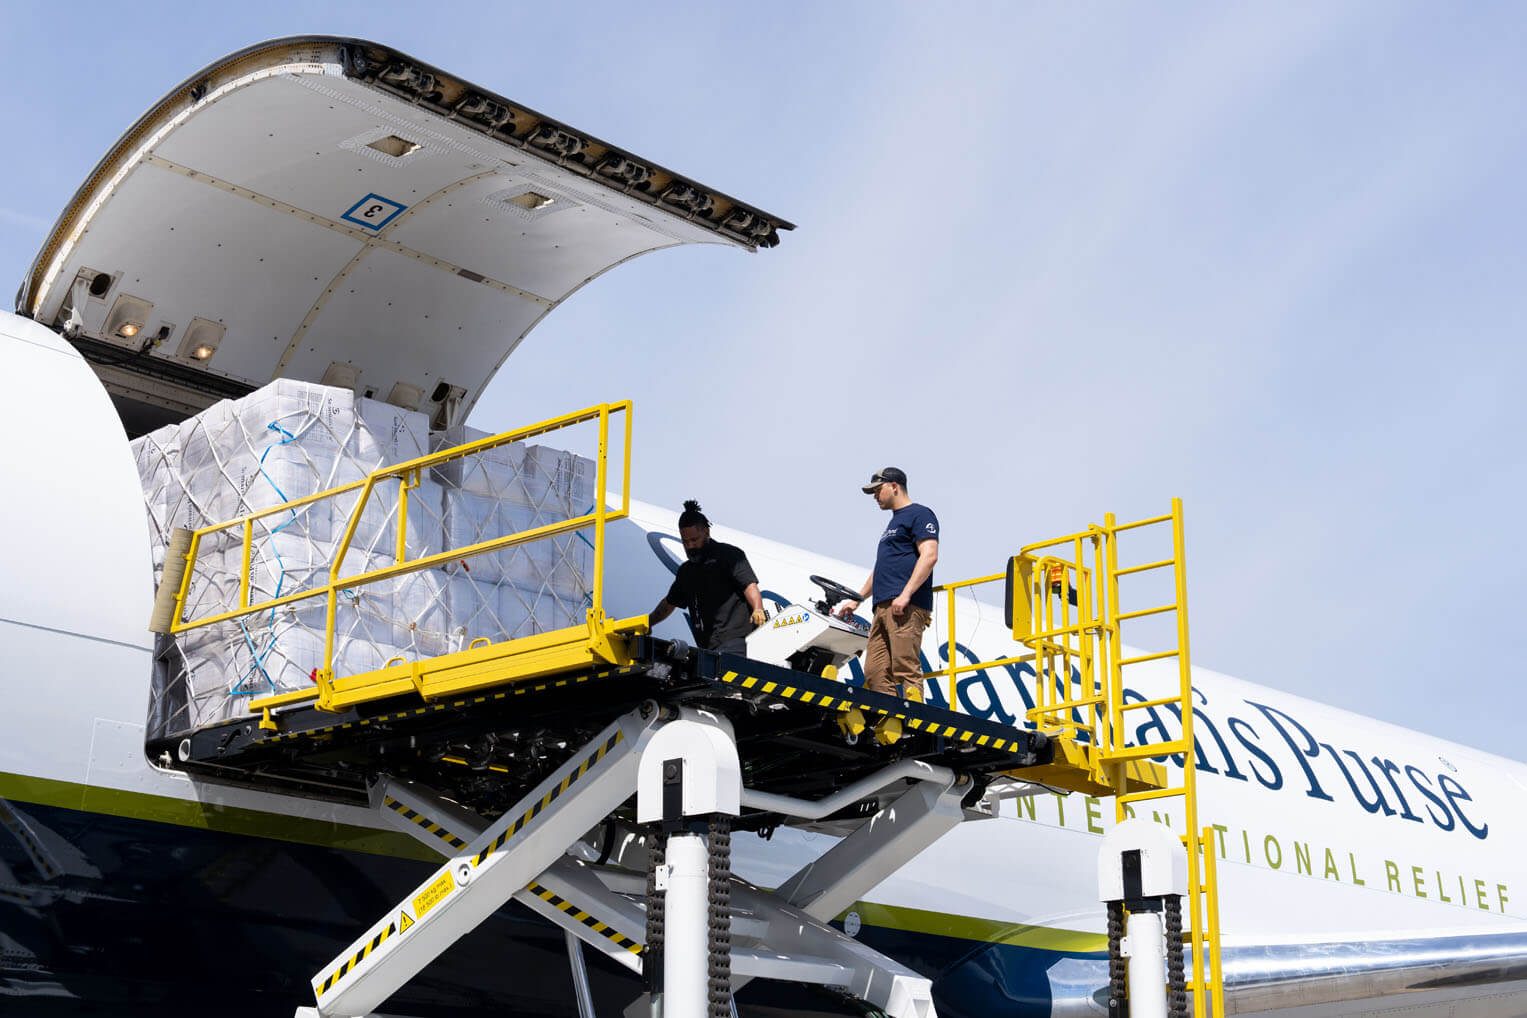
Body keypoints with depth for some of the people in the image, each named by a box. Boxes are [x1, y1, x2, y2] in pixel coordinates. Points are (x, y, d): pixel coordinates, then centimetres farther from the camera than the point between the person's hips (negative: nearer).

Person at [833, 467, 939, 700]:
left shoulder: (919, 514, 2)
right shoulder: (894, 523, 31)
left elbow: (929, 555, -12)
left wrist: (905, 595, -20)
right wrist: (857, 600, 32)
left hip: (907, 607, -9)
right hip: (883, 607, 9)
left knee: (905, 669, -17)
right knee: (875, 672, -1)